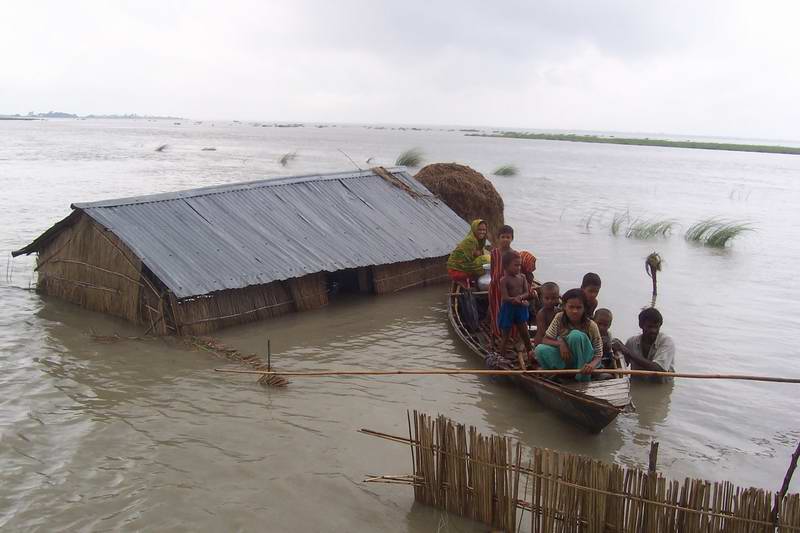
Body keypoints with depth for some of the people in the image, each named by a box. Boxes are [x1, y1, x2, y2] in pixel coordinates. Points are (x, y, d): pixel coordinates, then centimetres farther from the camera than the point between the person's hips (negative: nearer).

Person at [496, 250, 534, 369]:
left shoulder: (522, 278, 3)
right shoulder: (504, 280, -15)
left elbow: (527, 293, -2)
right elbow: (505, 298, -20)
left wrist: (520, 297, -23)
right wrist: (520, 301, -25)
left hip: (520, 309, 5)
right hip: (508, 309, -5)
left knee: (524, 331, 11)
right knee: (506, 334, 5)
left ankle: (529, 351, 26)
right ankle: (501, 354, 15)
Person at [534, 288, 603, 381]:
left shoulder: (591, 326, -15)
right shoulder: (559, 318, -8)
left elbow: (598, 355, -13)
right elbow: (545, 340, -7)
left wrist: (592, 365, -36)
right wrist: (560, 343, -28)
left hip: (584, 362, -2)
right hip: (565, 358, 2)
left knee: (576, 335, -31)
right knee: (540, 349, -25)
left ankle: (584, 379, -21)